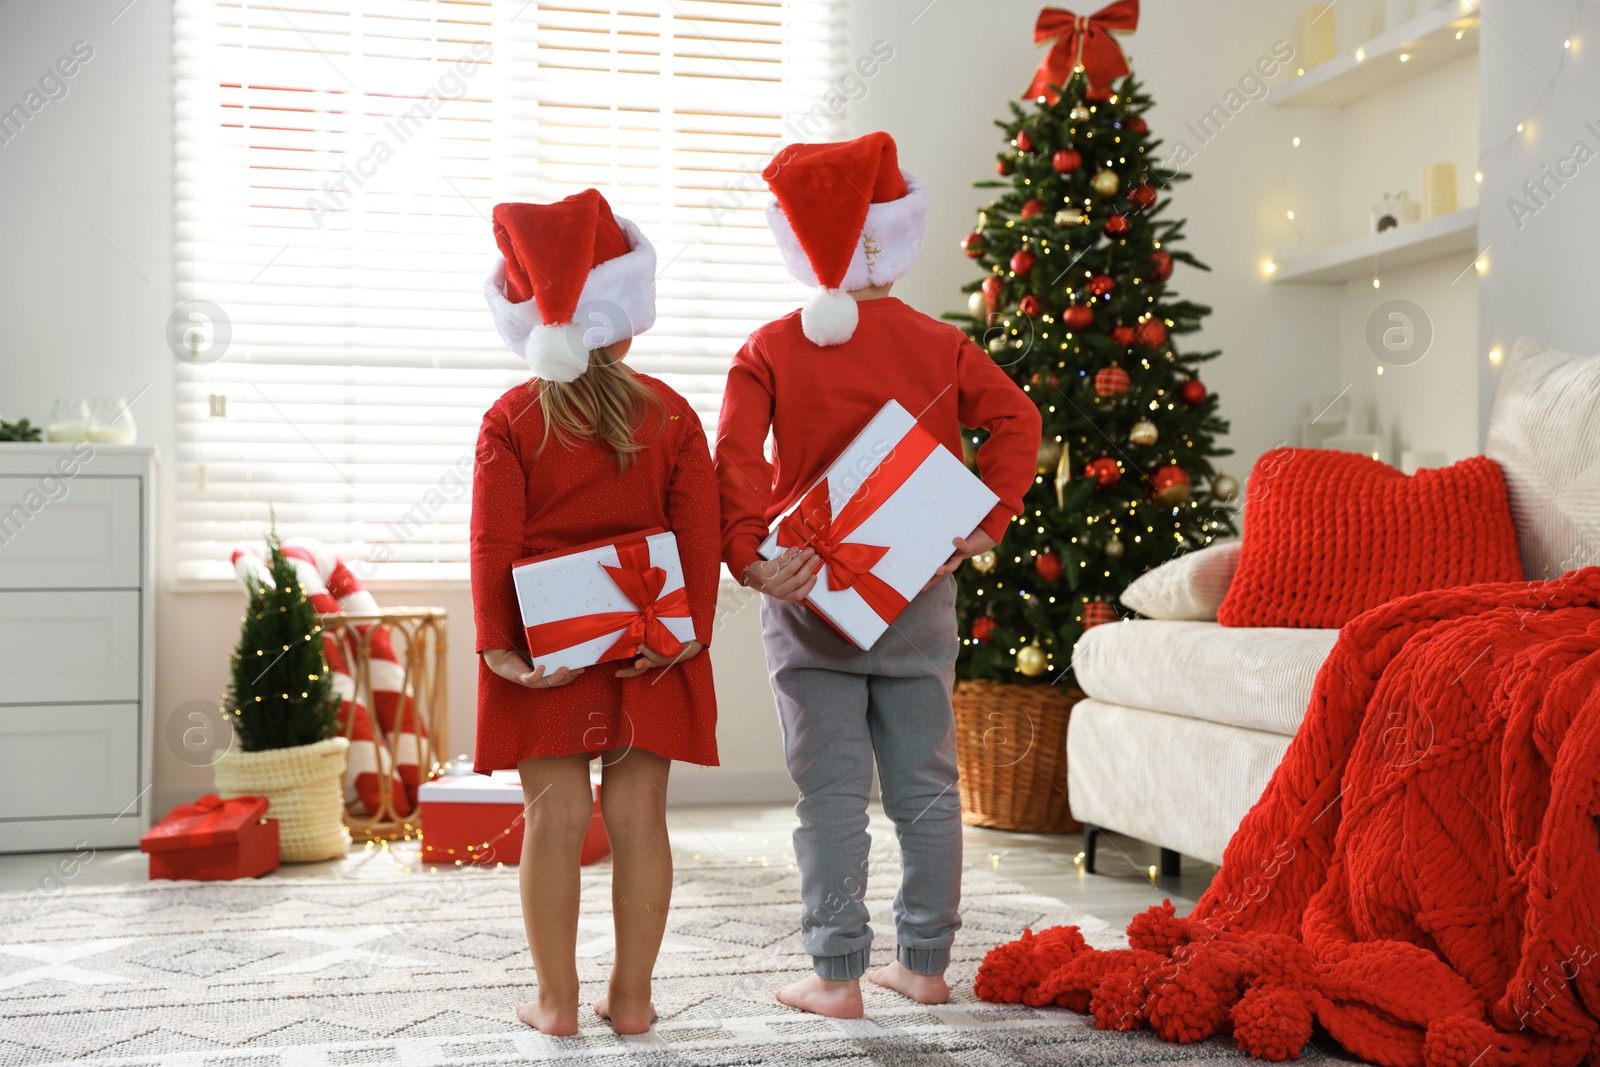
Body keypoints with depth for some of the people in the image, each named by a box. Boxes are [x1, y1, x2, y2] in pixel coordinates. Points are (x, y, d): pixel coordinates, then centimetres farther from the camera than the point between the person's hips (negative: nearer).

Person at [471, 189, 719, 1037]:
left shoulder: (510, 421, -2)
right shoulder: (670, 415, 1)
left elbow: (492, 544, -6)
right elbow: (699, 532, -4)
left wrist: (497, 643, -4)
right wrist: (692, 632, -2)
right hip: (650, 647, 1)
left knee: (555, 819, 4)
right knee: (638, 816, 5)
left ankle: (557, 1000, 11)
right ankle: (632, 996, 13)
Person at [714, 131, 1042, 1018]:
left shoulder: (769, 350, -1)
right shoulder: (939, 345, 3)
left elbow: (735, 456, -14)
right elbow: (1016, 419, -8)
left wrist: (749, 555, -20)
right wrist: (987, 523, -9)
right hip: (917, 590, 2)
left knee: (831, 792, 3)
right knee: (925, 785, 11)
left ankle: (837, 976, 7)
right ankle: (925, 963, 20)